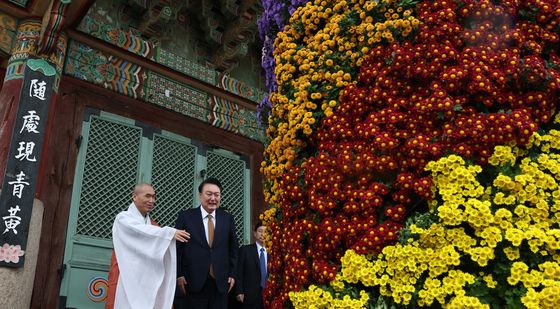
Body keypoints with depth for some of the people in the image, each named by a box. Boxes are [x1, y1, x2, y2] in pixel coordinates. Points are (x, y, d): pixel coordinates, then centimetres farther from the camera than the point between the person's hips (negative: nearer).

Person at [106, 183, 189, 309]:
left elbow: (161, 250, 8)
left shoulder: (152, 225, 19)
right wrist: (170, 232, -29)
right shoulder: (123, 218, 0)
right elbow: (141, 231, -20)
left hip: (148, 282, 5)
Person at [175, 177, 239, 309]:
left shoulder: (228, 218, 8)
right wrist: (179, 275, -4)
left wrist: (232, 274, 6)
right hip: (193, 282, -2)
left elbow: (233, 249, 11)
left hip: (220, 282, 2)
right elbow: (177, 247, 1)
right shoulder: (185, 216, 2)